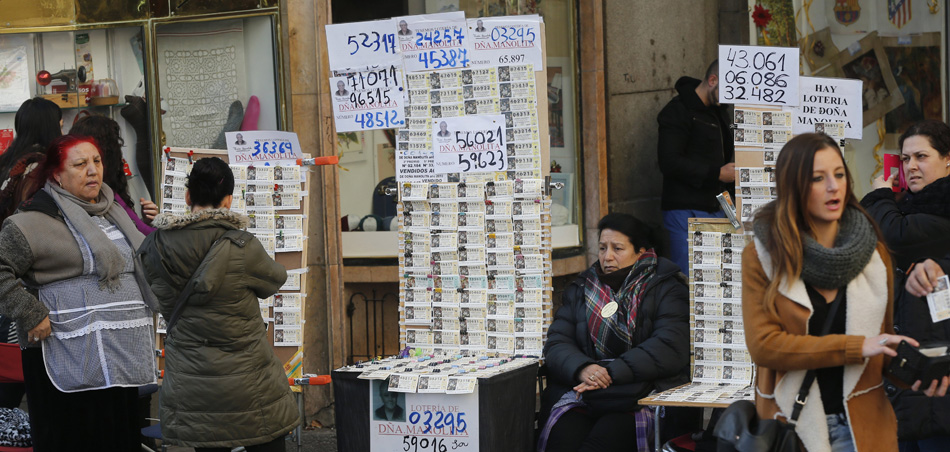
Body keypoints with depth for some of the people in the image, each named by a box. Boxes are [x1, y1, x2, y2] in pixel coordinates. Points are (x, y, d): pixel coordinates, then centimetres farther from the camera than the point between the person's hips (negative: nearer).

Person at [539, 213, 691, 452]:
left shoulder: (665, 289, 8)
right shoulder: (580, 290, 22)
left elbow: (671, 349, -7)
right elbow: (556, 344, 12)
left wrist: (612, 373, -15)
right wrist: (581, 369, -12)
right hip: (579, 395, 3)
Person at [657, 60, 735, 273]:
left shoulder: (719, 113, 21)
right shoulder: (678, 111, -7)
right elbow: (669, 162, -17)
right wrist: (717, 173, -16)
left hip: (716, 208, 8)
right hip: (686, 212, -8)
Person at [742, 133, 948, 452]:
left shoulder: (873, 252, 4)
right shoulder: (761, 257, -5)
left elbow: (883, 342, 7)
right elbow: (763, 345, -14)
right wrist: (857, 347, -19)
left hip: (863, 423, 2)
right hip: (791, 423, -2)